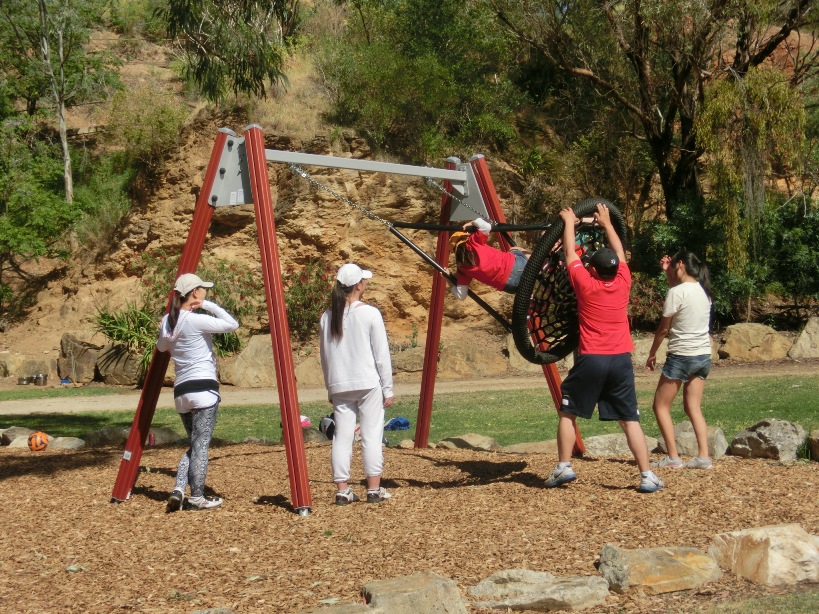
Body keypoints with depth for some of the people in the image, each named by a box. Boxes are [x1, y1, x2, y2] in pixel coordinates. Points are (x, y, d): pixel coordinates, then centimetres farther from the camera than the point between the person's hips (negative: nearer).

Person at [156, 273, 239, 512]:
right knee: (201, 445, 0)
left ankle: (178, 491, 1)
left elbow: (161, 346, 25)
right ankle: (197, 497, 4)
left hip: (181, 391, 7)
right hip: (203, 388, -7)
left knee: (195, 444, 15)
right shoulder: (196, 320, -12)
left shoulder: (167, 321, 9)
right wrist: (208, 304, -6)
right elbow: (232, 324, -10)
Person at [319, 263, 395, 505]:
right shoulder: (370, 314, -8)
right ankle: (374, 489, 4)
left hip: (339, 386, 4)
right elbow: (382, 355, -5)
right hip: (368, 384, -4)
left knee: (342, 436, 6)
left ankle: (342, 490, 6)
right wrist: (388, 388, 1)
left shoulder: (327, 317, 4)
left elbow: (325, 356, 11)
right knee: (371, 435, 2)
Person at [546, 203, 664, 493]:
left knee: (567, 413, 13)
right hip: (621, 360, 3)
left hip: (591, 360, -3)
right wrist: (607, 223, 33)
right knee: (630, 419, 3)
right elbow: (619, 253, 21)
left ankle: (563, 467, 8)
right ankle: (647, 476, -3)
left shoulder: (585, 284, -5)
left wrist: (569, 222, 23)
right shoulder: (623, 283, 3)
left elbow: (570, 252, 9)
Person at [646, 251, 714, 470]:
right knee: (693, 407, 11)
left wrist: (652, 353, 6)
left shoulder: (677, 292, -14)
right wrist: (668, 273, 23)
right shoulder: (703, 290, 7)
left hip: (681, 356, -7)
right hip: (703, 355, 7)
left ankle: (673, 457, -2)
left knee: (661, 406, 4)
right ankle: (703, 456, 0)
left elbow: (663, 329, -7)